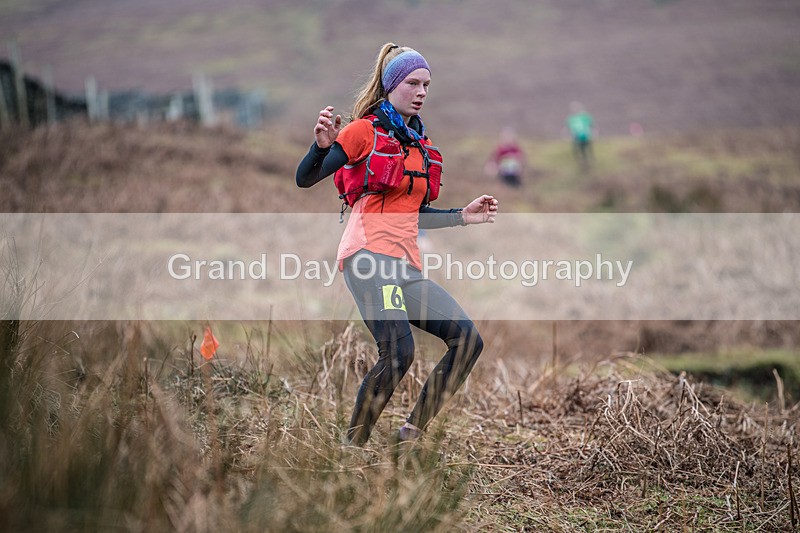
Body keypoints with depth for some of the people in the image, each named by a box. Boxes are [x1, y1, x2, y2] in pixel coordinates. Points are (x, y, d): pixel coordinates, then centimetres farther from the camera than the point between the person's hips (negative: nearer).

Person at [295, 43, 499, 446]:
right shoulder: (365, 130, 2)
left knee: (468, 340, -5)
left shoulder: (419, 144, 23)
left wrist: (463, 216, 23)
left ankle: (412, 434, 1)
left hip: (408, 266, 8)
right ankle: (353, 445, -14)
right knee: (398, 352, -27)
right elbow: (304, 180, -5)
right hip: (369, 254, -8)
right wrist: (321, 145, -22)